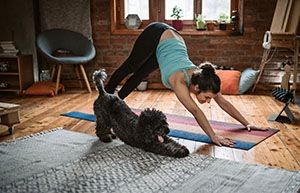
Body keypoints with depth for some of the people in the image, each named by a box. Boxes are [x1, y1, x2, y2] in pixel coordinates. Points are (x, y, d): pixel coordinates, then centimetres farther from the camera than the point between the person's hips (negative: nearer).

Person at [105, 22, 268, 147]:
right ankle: (106, 97, 45)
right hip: (156, 35, -4)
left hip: (172, 38, 5)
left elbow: (224, 103, -18)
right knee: (129, 67, 19)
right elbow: (195, 111, -49)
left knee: (140, 75, 20)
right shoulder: (179, 80, -41)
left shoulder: (202, 78, -25)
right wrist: (213, 136, -55)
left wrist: (246, 123, -20)